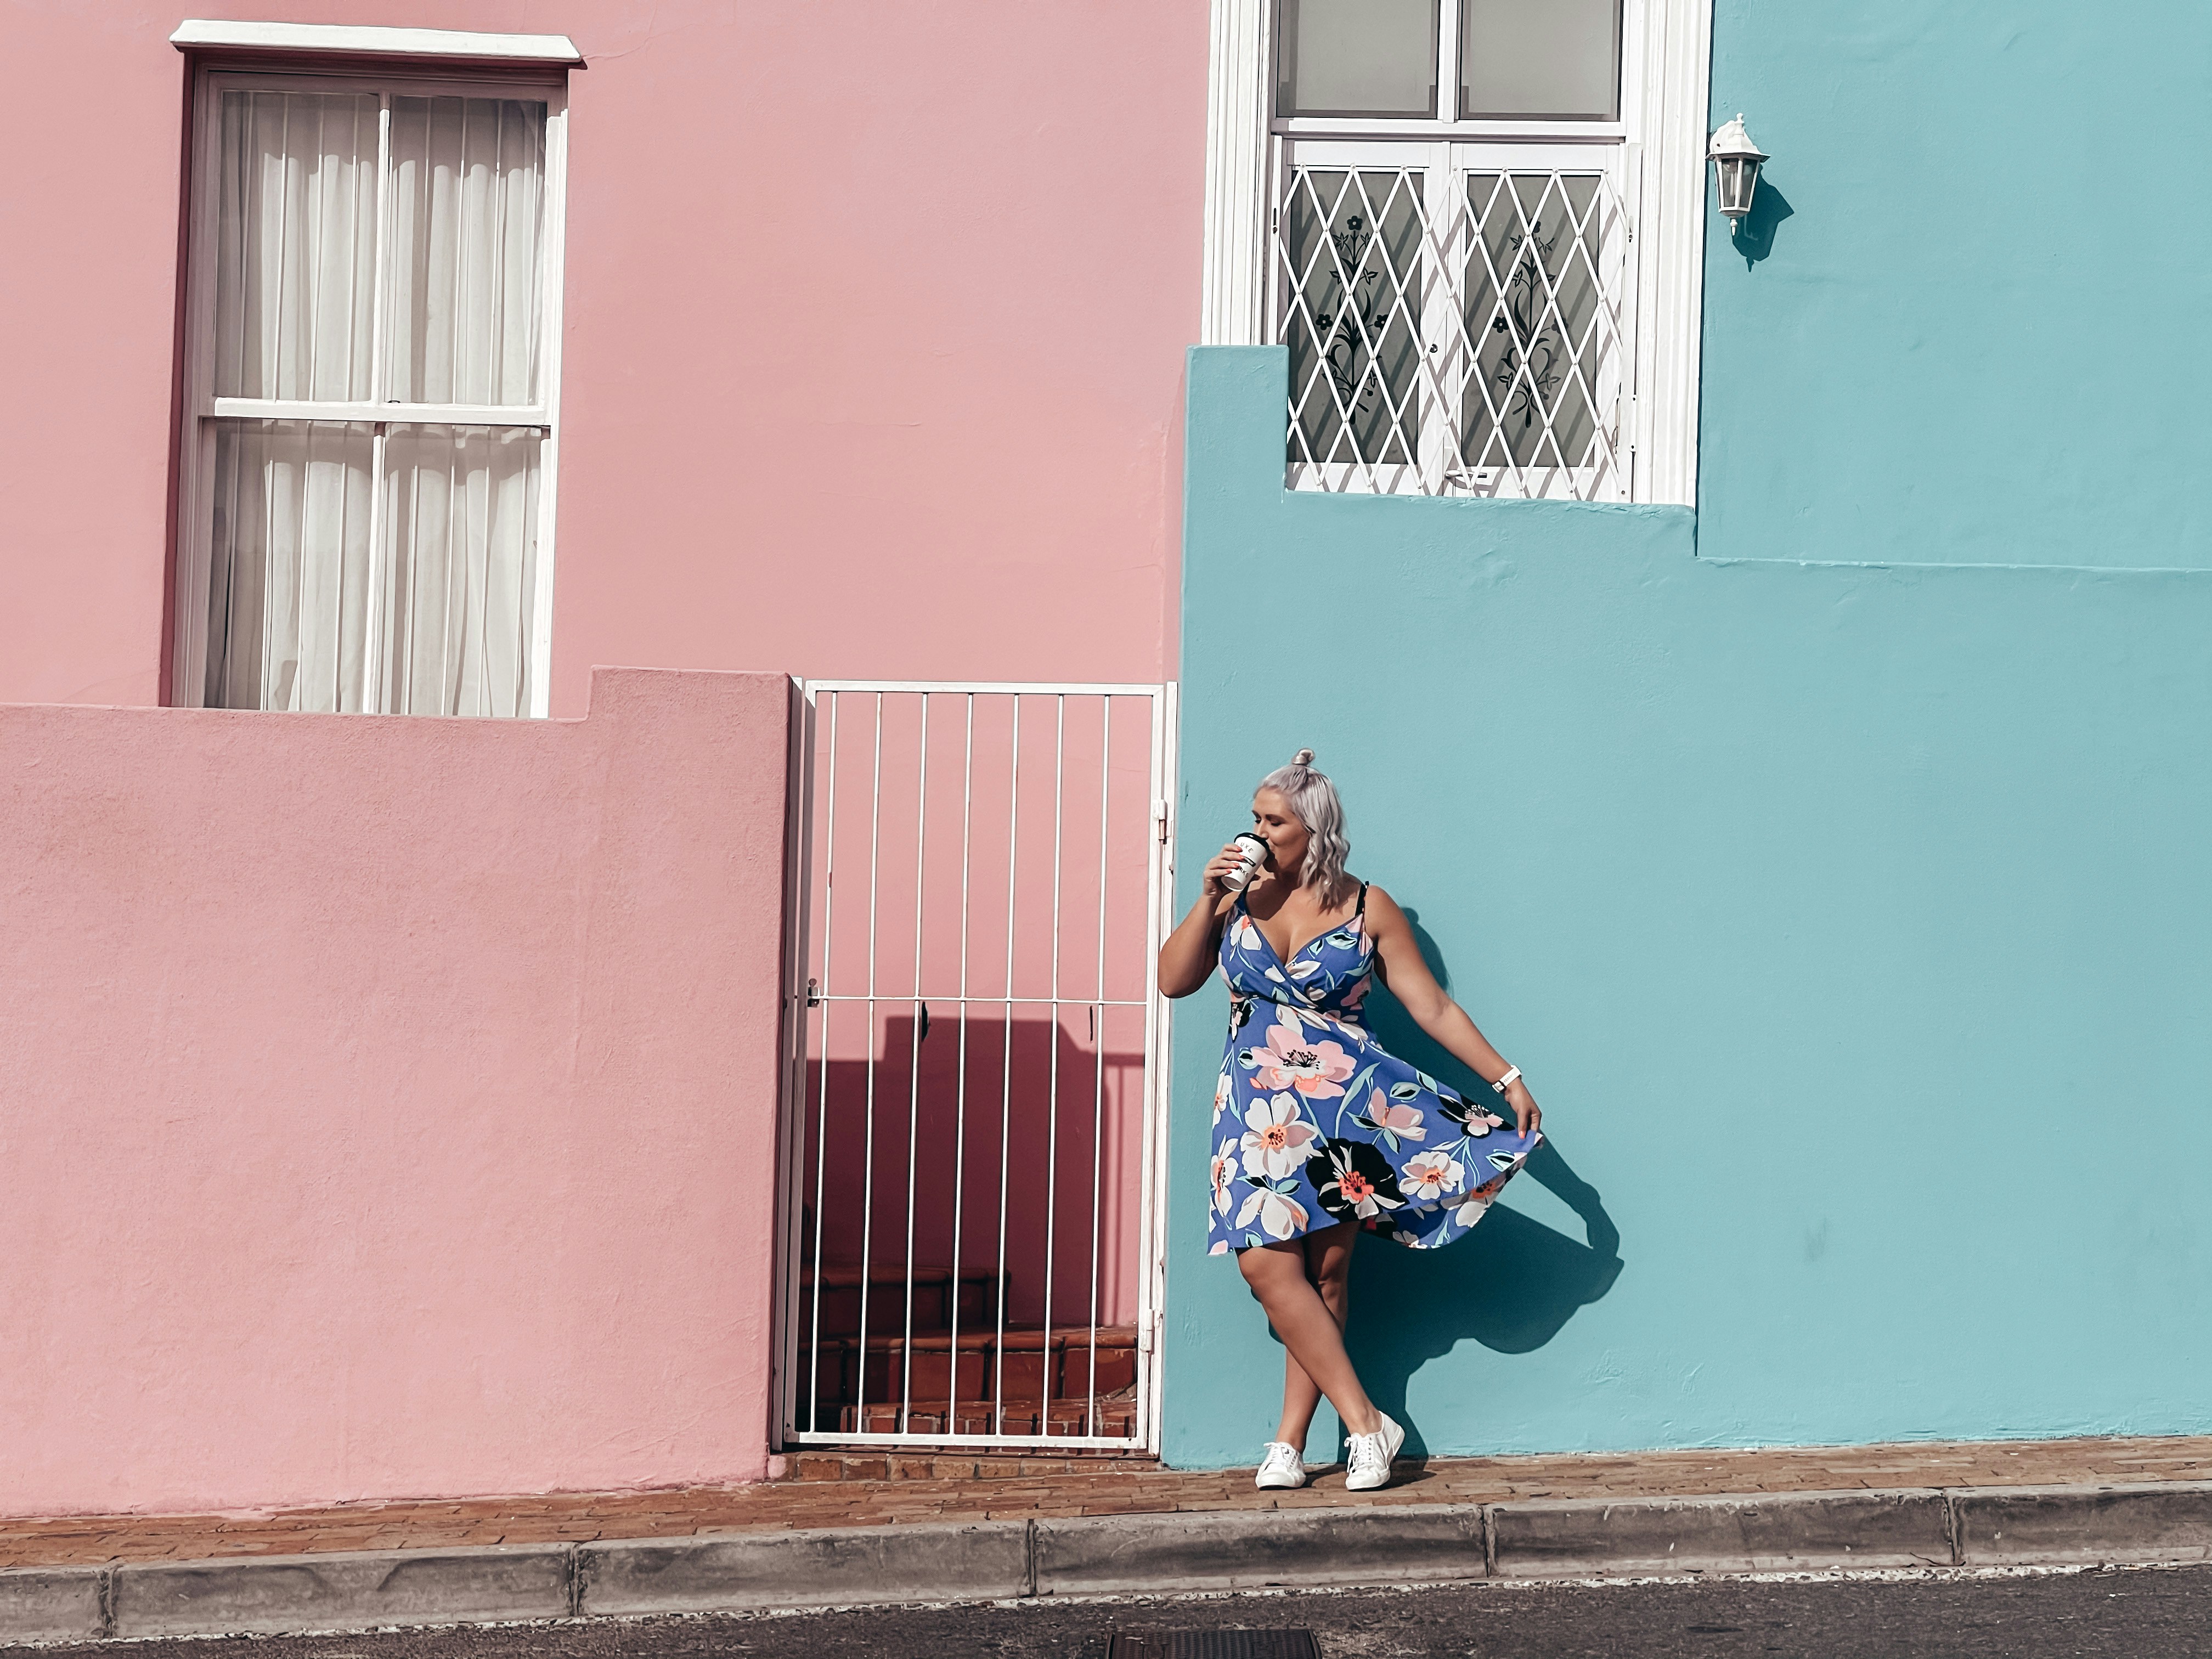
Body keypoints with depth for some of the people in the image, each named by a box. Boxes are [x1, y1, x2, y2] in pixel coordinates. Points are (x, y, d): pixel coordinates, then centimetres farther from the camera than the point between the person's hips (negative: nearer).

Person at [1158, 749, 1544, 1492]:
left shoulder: (1368, 909, 0)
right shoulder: (1240, 897, 6)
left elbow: (1433, 1007, 2)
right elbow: (1173, 981, 4)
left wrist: (1507, 1078, -2)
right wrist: (1209, 899, -7)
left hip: (1344, 1098, -1)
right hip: (1259, 1107, 2)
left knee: (1325, 1272, -2)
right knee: (1268, 1264, -12)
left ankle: (1291, 1443, 6)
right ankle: (1365, 1423, -6)